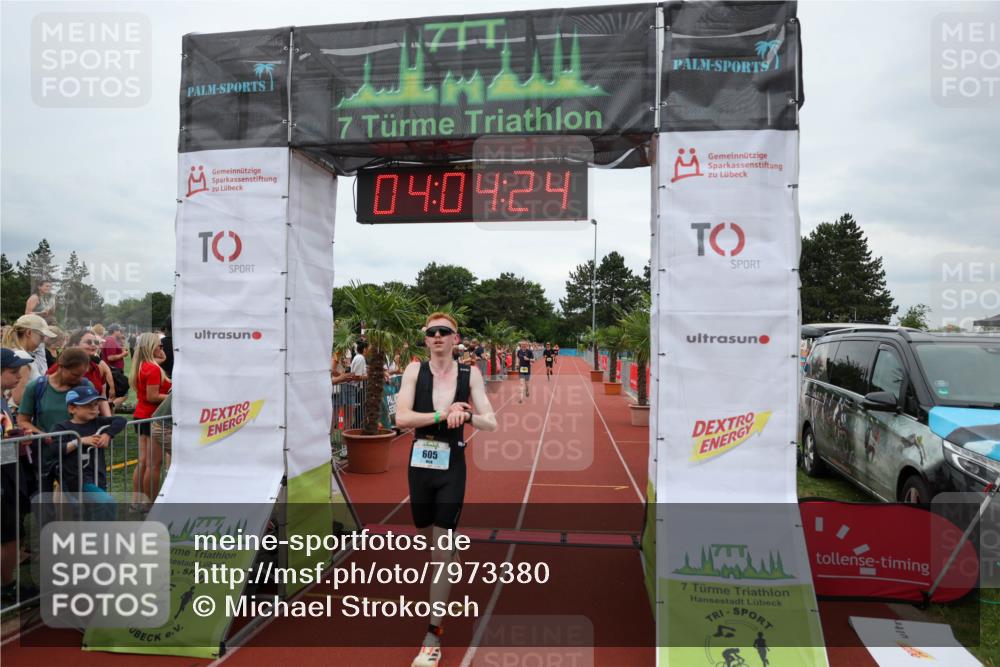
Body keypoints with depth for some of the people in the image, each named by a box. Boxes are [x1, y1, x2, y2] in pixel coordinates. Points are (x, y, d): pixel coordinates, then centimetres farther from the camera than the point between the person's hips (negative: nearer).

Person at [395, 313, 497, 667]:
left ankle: (434, 633, 8)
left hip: (452, 467, -2)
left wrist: (465, 415, -27)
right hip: (419, 464, 2)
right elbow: (401, 418, -16)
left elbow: (491, 423, -7)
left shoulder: (470, 374, -4)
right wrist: (443, 414, -23)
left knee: (442, 550, -2)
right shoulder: (415, 370, -5)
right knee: (428, 542, 18)